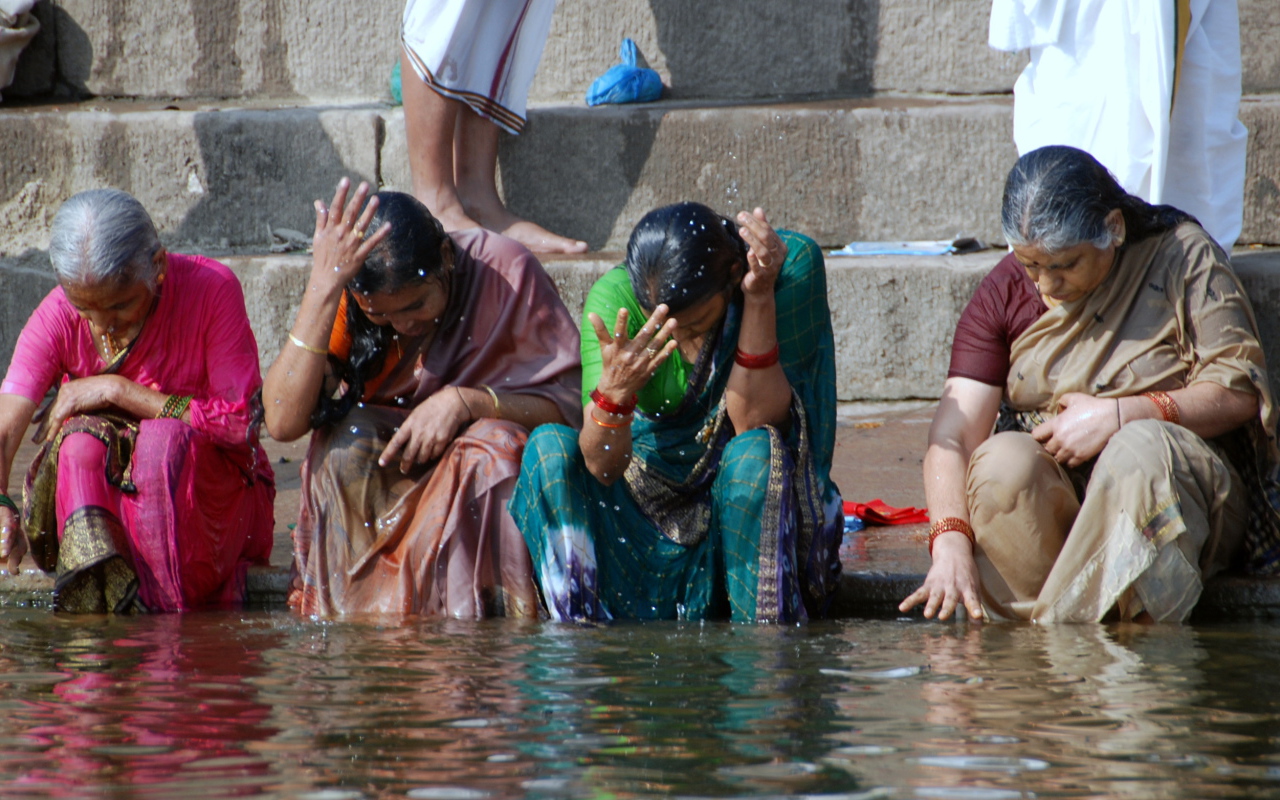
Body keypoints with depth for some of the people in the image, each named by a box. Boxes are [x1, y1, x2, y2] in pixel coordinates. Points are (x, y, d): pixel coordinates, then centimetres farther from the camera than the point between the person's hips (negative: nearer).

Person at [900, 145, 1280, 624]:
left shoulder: (1181, 256, -3)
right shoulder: (1005, 292, 1)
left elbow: (1239, 392, -6)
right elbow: (953, 434, -8)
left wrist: (1119, 415, -18)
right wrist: (950, 543, -26)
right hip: (1047, 494, 2)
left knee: (1139, 448, -36)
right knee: (1002, 461, -32)